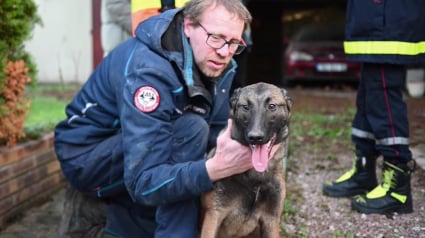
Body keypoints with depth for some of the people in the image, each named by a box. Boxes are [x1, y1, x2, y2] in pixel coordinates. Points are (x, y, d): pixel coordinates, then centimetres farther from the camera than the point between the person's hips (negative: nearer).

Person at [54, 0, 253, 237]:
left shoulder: (218, 64, -9)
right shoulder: (148, 70, -33)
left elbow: (214, 131, -2)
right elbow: (144, 182, -37)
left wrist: (241, 139, -23)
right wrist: (215, 169, -50)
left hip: (144, 153, 8)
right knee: (191, 127, -29)